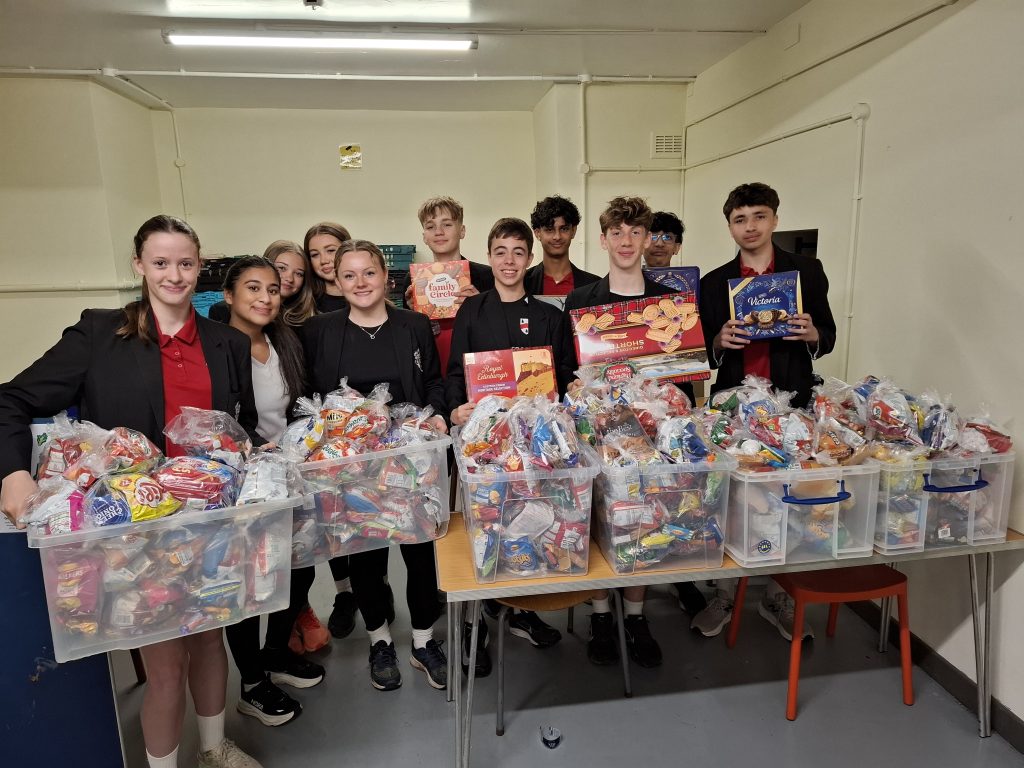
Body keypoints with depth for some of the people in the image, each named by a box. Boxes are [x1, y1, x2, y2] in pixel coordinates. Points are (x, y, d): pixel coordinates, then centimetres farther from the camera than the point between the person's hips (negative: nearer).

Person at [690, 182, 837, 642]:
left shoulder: (807, 271, 6)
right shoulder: (713, 282, 8)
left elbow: (828, 336, 9)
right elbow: (703, 352, 8)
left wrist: (812, 334, -13)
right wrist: (719, 342, -14)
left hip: (790, 403, 0)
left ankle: (777, 599, 25)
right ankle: (724, 596, 20)